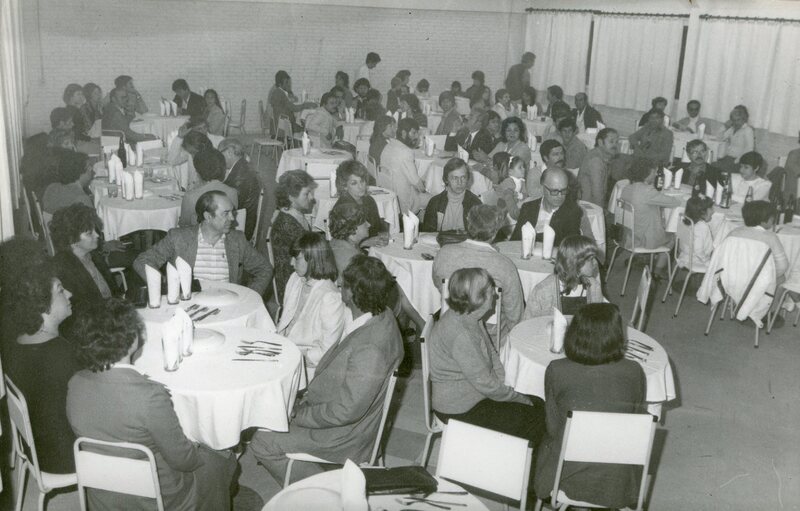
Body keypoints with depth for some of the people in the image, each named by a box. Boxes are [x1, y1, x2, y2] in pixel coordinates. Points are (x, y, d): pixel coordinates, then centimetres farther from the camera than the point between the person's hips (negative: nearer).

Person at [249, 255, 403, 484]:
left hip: (344, 435, -10)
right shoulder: (380, 315, -6)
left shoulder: (369, 348, -36)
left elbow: (347, 410, -30)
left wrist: (302, 415, -16)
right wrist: (311, 395, 6)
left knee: (262, 443, -1)